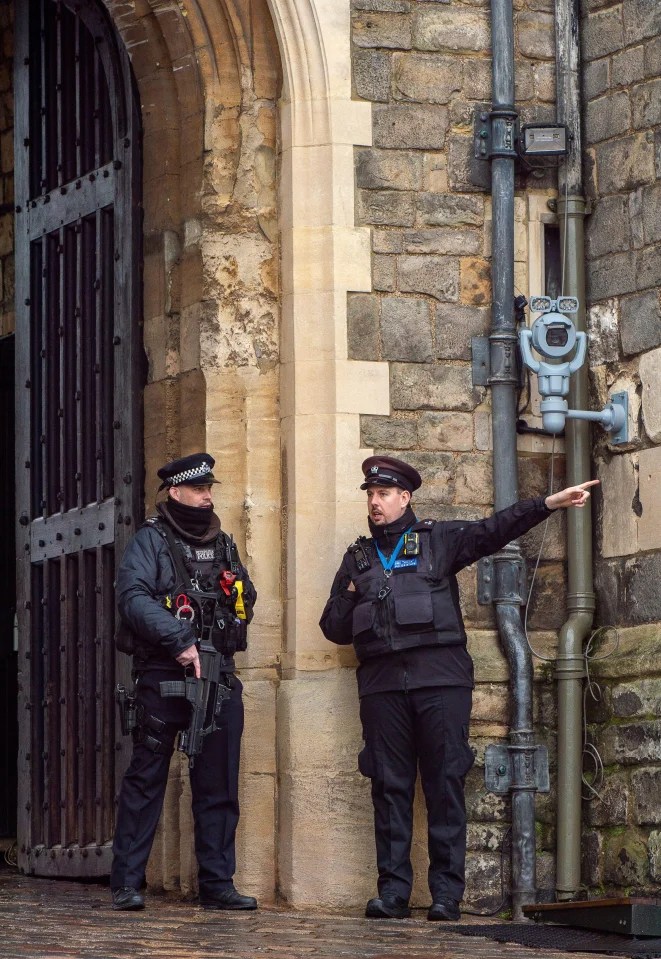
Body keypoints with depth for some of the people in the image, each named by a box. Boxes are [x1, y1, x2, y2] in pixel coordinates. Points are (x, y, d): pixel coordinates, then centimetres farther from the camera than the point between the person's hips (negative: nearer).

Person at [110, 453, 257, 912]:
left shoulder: (223, 544, 18)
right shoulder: (152, 540, -1)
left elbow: (247, 597, 24)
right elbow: (133, 597, -14)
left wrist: (226, 640, 3)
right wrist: (180, 641, -22)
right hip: (163, 677, -5)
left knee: (219, 784, 4)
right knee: (146, 779, -2)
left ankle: (217, 883, 8)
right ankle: (127, 883, 1)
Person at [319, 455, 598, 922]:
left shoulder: (438, 540, 10)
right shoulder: (358, 557, 20)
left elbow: (493, 531, -2)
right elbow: (334, 628, 21)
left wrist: (548, 503, -13)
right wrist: (350, 599, 1)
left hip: (439, 677, -3)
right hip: (382, 682, 3)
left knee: (446, 782, -6)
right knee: (390, 786, 0)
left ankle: (447, 892, -6)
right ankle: (393, 890, 2)